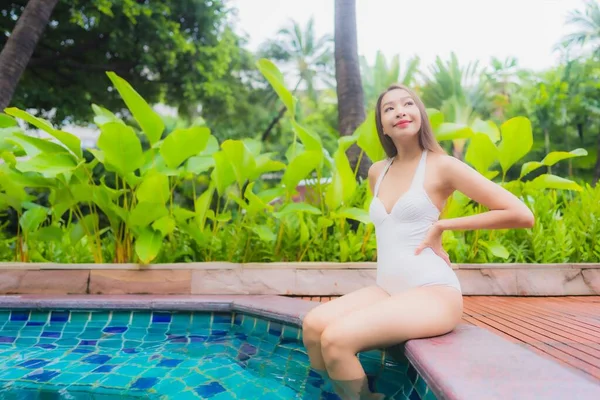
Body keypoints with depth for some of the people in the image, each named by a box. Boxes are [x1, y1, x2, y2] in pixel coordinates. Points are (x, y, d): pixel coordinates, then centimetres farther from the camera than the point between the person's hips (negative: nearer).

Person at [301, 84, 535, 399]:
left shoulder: (442, 166, -4)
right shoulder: (376, 172, 13)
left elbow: (522, 215, -7)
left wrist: (442, 226, -7)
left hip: (432, 292, -6)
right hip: (386, 289, 6)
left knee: (336, 338, -24)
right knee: (312, 326, -15)